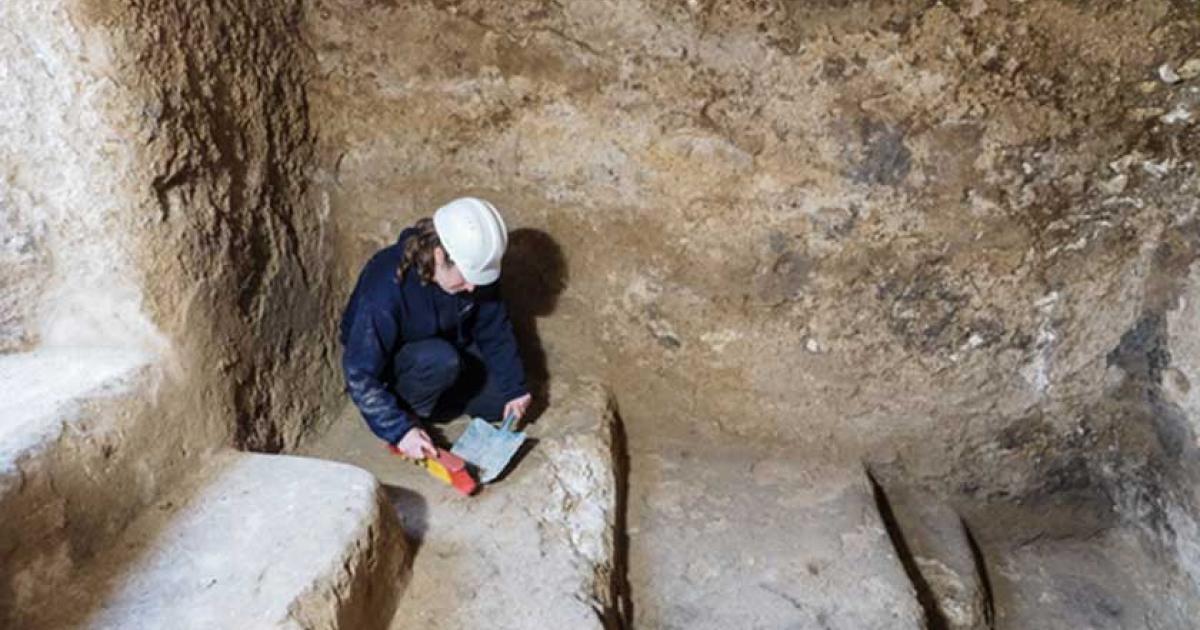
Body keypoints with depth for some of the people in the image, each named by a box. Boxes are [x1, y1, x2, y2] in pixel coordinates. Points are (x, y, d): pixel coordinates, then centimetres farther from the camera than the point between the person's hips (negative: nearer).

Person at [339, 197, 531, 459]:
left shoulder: (472, 268, -21)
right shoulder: (386, 289, -37)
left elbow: (495, 330, -8)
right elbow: (360, 374, -31)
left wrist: (514, 387, -12)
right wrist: (400, 430, -35)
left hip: (450, 348, 5)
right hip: (387, 367, -5)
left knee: (501, 401, -9)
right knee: (440, 359, -36)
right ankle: (408, 413, -8)